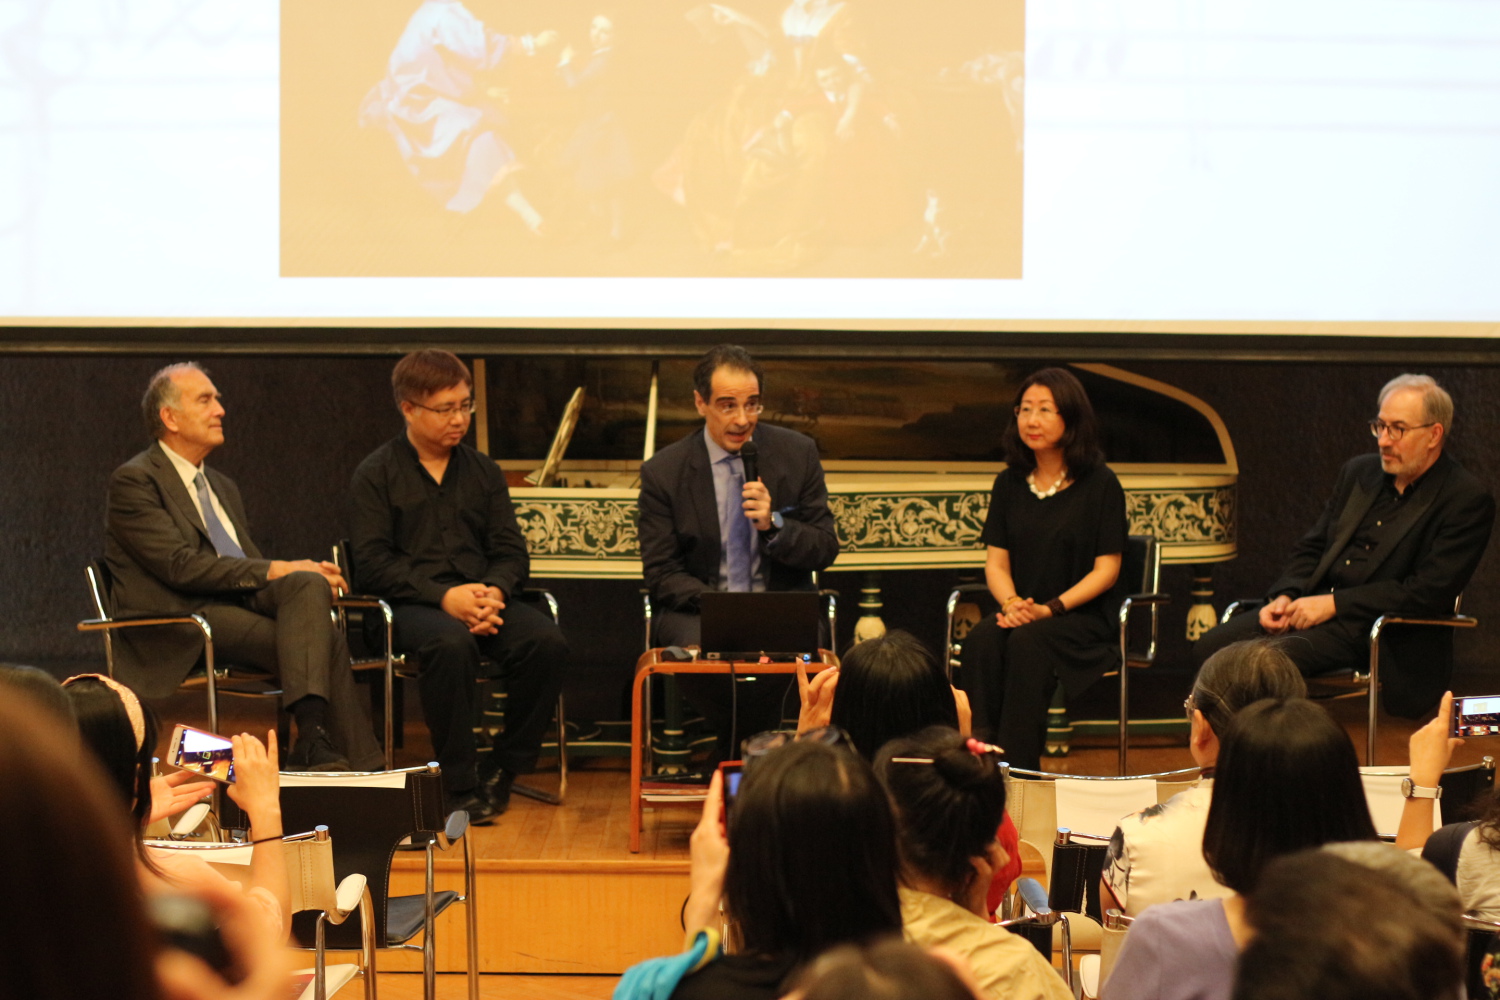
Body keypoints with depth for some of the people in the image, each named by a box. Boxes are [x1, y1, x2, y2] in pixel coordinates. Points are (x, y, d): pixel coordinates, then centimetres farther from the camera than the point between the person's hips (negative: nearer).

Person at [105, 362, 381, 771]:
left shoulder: (222, 486, 25)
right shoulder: (134, 480, -2)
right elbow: (181, 565, -14)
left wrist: (310, 575, -4)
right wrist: (275, 570, -17)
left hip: (241, 600, 7)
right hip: (178, 619, -7)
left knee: (309, 583, -27)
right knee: (322, 639, -26)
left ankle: (313, 740, -37)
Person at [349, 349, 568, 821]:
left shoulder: (483, 471, 18)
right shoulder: (376, 475, 5)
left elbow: (512, 552, 12)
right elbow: (373, 562, -6)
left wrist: (493, 592, -12)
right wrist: (444, 597, -19)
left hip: (483, 597, 4)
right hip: (410, 604, -4)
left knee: (547, 641, -26)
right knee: (451, 643, -38)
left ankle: (502, 771, -11)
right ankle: (460, 784, -26)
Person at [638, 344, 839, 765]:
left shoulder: (798, 454, 2)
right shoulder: (663, 472, -2)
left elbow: (826, 551, 4)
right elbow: (661, 575, -2)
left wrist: (773, 525, -17)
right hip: (700, 607, -1)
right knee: (696, 646, -35)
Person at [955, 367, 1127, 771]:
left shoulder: (1100, 484, -1)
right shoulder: (1009, 483, 12)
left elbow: (1106, 569, -5)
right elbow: (996, 561, 9)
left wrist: (1050, 609, -17)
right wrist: (1011, 602, -13)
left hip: (1085, 618, -4)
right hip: (1024, 613, 4)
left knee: (1027, 643, -35)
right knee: (981, 640, -30)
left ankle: (1017, 769, -32)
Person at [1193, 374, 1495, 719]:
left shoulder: (1468, 500, -6)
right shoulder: (1358, 472, 16)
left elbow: (1427, 592, -14)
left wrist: (1334, 604, -16)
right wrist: (1285, 596, -1)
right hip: (1314, 608, 7)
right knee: (1210, 648, -16)